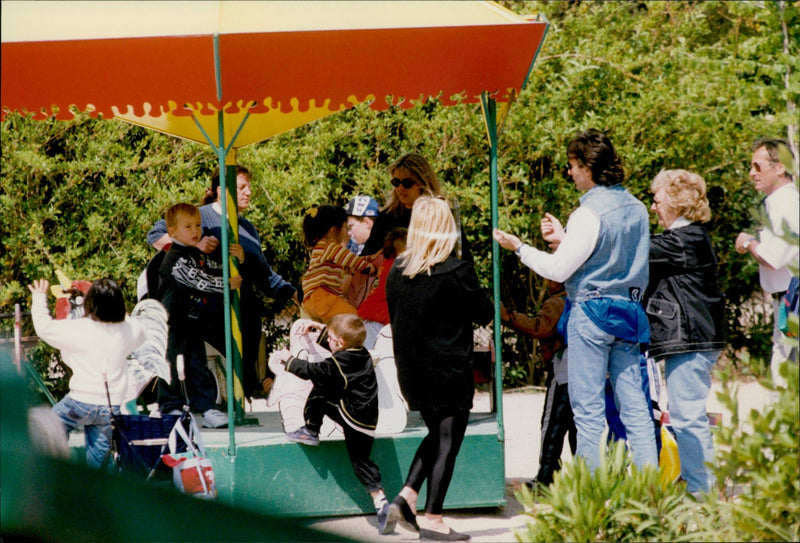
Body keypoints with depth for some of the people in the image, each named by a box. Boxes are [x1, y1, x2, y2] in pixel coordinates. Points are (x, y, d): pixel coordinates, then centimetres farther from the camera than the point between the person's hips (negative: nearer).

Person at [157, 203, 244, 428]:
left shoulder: (199, 256, 15)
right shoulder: (175, 260, -15)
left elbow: (219, 271, 18)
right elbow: (198, 281, -21)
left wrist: (237, 260, -2)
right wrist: (227, 284, -19)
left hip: (194, 324, 8)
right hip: (174, 325, -8)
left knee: (199, 367, 10)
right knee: (173, 367, -4)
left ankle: (207, 407, 12)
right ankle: (171, 410, 2)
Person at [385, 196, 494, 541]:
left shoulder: (397, 270, 1)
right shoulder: (457, 272, -15)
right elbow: (485, 314, -5)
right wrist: (475, 290, 13)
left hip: (410, 368, 6)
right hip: (449, 370, -6)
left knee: (436, 434, 22)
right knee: (448, 441, 3)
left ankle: (405, 498, 10)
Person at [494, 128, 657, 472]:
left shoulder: (590, 213, -15)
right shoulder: (636, 209, 8)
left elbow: (558, 269, -13)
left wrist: (519, 248, -1)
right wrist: (564, 237, 24)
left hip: (590, 313, -7)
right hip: (629, 311, 7)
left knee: (588, 407, -2)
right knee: (634, 405, 7)